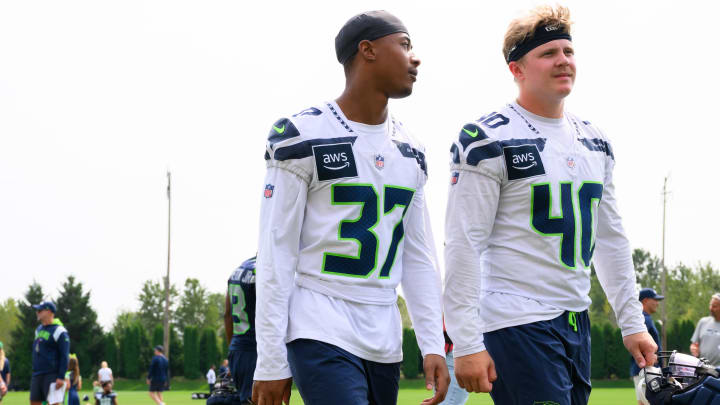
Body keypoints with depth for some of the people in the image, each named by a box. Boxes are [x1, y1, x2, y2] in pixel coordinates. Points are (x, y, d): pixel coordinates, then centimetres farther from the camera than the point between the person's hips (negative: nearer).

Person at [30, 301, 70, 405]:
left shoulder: (59, 331, -9)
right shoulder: (39, 329, 17)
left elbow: (64, 356, -14)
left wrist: (61, 377, -19)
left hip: (52, 376, -9)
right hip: (37, 376, 9)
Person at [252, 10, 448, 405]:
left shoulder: (409, 150, 14)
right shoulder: (304, 136, -6)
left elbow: (418, 256, 17)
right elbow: (276, 252, -8)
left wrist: (433, 345, 7)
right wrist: (270, 362, -10)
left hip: (384, 340, 7)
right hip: (322, 337, -7)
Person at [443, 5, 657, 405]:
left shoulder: (594, 142, 15)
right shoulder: (488, 140, -9)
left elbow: (610, 239, 21)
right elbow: (463, 246, -13)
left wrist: (632, 322, 16)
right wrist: (466, 344, -17)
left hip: (576, 322, 8)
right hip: (516, 323, -8)